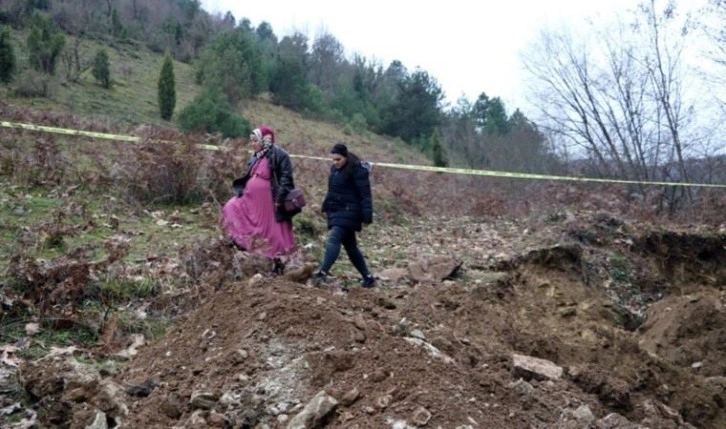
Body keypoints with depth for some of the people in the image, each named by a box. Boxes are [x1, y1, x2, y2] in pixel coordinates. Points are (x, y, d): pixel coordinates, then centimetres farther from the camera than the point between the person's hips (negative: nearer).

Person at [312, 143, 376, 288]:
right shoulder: (335, 169, 13)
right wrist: (327, 207, 22)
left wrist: (367, 216, -19)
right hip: (336, 211, 9)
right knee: (350, 246, 11)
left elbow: (365, 195, -16)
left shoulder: (357, 170, -13)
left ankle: (322, 273, -31)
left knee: (333, 239, -23)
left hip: (348, 212, -9)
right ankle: (368, 277, 20)